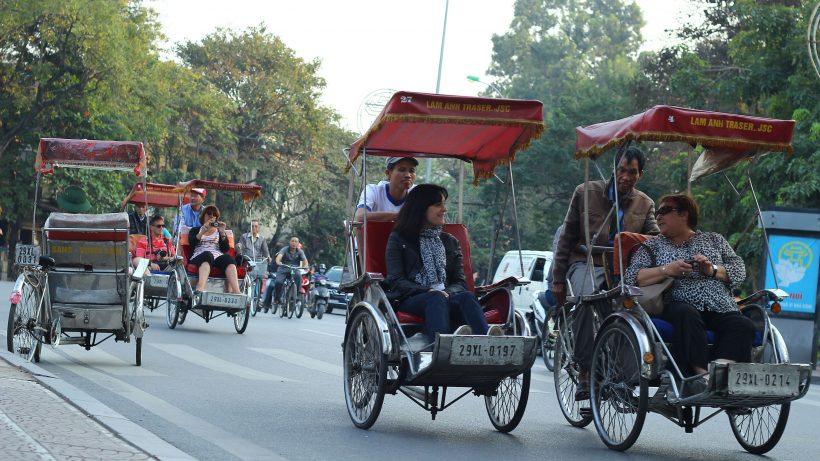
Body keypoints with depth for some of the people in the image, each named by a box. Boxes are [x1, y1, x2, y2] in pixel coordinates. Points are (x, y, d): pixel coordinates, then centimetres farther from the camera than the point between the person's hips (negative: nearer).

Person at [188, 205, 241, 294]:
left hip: (218, 257, 2)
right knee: (207, 255, -40)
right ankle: (200, 288, -65)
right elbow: (192, 243, 3)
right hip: (199, 256, -2)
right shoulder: (195, 230, 25)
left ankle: (236, 291, -56)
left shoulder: (219, 231, 29)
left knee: (228, 258, -34)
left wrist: (222, 233, 1)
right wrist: (203, 231, -4)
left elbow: (226, 249, 12)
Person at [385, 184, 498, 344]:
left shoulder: (451, 242, 26)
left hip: (446, 297, 3)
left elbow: (460, 282, 16)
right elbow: (396, 281, 3)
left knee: (467, 297, -30)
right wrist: (428, 291, -14)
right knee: (436, 299, -37)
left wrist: (447, 293, -9)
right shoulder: (398, 239, 15)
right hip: (409, 300, -3)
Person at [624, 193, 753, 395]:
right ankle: (703, 372, -47)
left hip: (722, 308, 2)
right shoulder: (651, 246, 24)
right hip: (679, 304, -2)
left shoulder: (714, 240, 28)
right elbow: (632, 278, 7)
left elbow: (739, 271, 16)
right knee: (687, 315, -39)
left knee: (743, 325, -31)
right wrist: (666, 270, -7)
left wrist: (712, 270, -3)